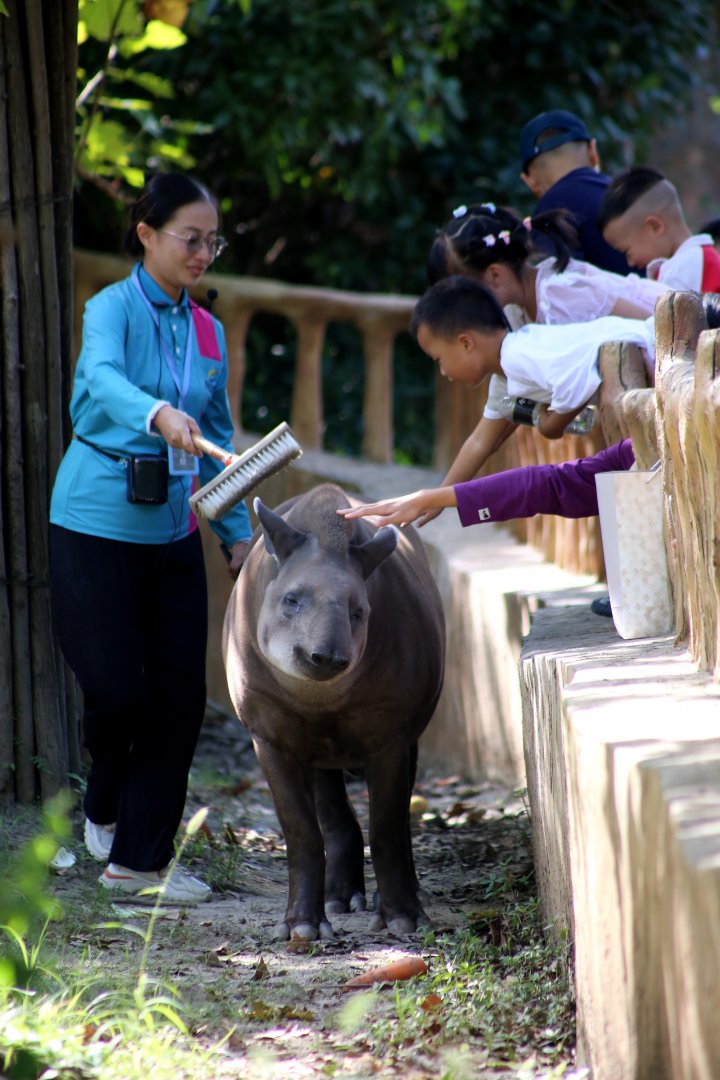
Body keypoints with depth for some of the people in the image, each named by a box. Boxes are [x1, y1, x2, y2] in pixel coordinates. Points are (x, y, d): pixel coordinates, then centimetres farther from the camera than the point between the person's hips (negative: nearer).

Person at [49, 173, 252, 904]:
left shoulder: (207, 331, 11)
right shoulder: (113, 309, -8)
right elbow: (104, 378, -30)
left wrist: (238, 533, 11)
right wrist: (158, 415, -50)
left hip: (173, 534, 6)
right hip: (97, 526, -6)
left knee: (180, 695, 1)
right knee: (119, 686, -8)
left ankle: (141, 857, 11)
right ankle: (104, 810, 23)